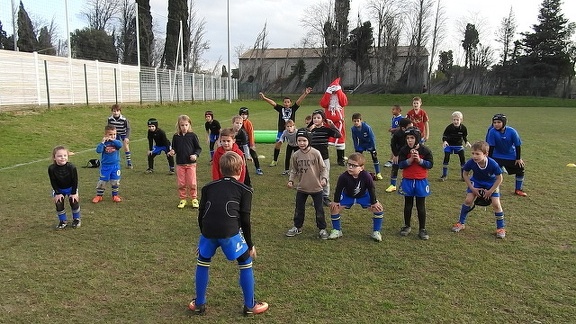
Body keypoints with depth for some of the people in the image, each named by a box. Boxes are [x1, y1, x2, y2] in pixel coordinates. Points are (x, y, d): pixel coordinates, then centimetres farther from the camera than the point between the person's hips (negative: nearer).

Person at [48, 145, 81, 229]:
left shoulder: (72, 167, -29)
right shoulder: (51, 168, -26)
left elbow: (75, 181, -18)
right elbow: (53, 182, -15)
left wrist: (74, 193, -15)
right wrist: (57, 193, -14)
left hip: (71, 188, -1)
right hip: (58, 189, 1)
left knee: (74, 202, -6)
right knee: (59, 204, -4)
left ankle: (76, 219, 17)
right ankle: (63, 221, 16)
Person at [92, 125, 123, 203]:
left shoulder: (116, 142, -1)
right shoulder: (104, 143, -7)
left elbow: (120, 145, -24)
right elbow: (98, 150, -22)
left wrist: (113, 140, -30)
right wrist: (102, 142, -27)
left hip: (115, 165, 2)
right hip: (105, 166, -2)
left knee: (115, 181, 10)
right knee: (102, 181, 5)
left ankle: (115, 195, 24)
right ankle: (99, 195, 18)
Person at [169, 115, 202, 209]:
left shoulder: (192, 135, -4)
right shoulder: (176, 137, 2)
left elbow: (198, 148, 0)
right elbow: (174, 148, 11)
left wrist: (195, 155, -17)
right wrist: (172, 152, -10)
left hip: (191, 163, -2)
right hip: (180, 164, 2)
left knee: (192, 183, 2)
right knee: (181, 183, 8)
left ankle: (194, 199, 17)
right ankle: (182, 199, 21)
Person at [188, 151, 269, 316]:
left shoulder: (208, 187, 23)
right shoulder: (245, 190, 14)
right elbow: (245, 220, 9)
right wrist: (250, 244, 18)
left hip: (208, 231, 3)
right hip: (230, 232, -3)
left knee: (202, 262, 27)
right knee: (246, 263, 18)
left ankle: (199, 304, 36)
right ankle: (250, 306, 25)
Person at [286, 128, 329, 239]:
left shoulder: (316, 153, -13)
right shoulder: (296, 155, -4)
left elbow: (323, 168, -7)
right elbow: (293, 170, 7)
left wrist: (324, 178, -23)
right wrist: (291, 180, -6)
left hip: (316, 187, -3)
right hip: (301, 187, 3)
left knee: (319, 209, 8)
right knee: (299, 209, 15)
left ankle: (322, 229, 24)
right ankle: (297, 227, 33)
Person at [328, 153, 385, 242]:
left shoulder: (366, 176, -34)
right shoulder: (343, 177, -34)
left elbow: (371, 189, -18)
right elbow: (339, 189, -17)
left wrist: (374, 202, -11)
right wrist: (335, 201, -10)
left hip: (363, 196, 0)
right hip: (347, 196, 0)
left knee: (378, 208, -14)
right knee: (334, 207, -14)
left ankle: (376, 232, 6)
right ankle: (336, 231, 7)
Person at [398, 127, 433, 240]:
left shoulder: (425, 150, -7)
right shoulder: (404, 150, -5)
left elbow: (430, 164, -6)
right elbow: (400, 164, -8)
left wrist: (419, 160, -20)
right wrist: (410, 159, -22)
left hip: (421, 181, -1)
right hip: (407, 181, 1)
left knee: (421, 206, 5)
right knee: (408, 204, 13)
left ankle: (422, 229, 15)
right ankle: (407, 226, 27)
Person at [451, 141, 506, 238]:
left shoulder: (493, 164, -34)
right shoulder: (471, 162, -28)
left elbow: (499, 178, -18)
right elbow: (465, 174, -9)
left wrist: (490, 191, -19)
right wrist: (472, 188, -12)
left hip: (492, 184, -1)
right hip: (476, 182, 2)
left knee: (496, 204, -10)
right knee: (468, 200, -11)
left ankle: (500, 228, 8)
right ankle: (461, 223, 6)